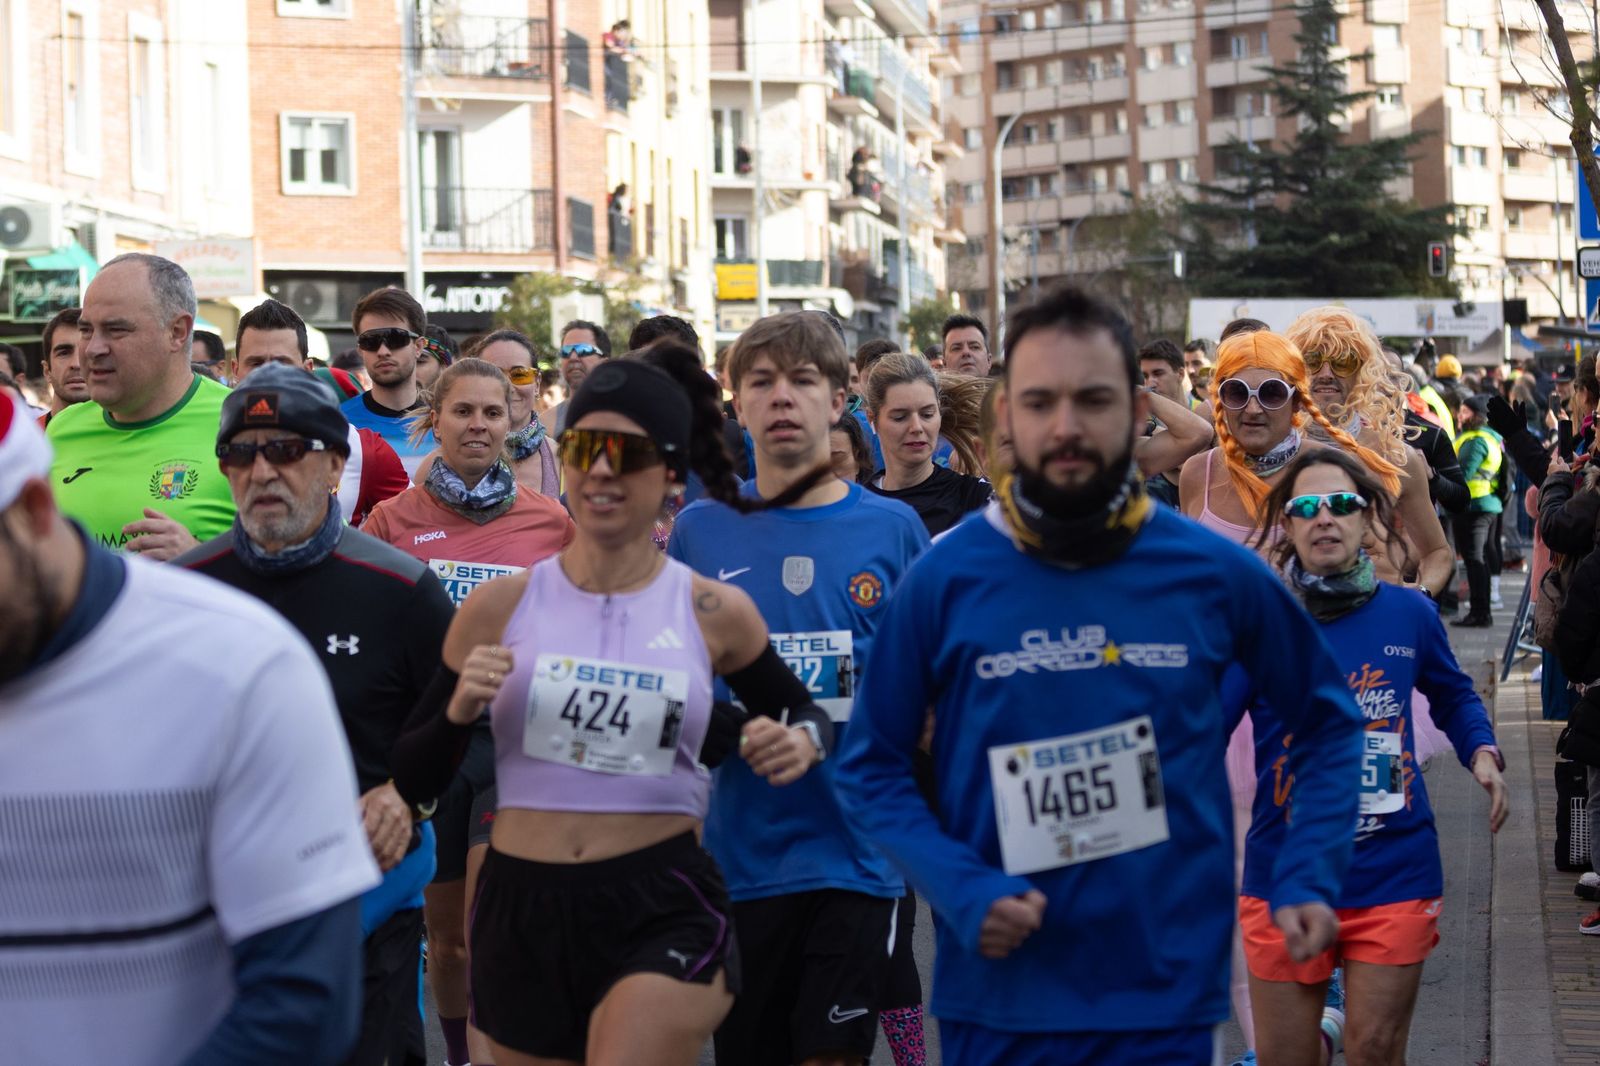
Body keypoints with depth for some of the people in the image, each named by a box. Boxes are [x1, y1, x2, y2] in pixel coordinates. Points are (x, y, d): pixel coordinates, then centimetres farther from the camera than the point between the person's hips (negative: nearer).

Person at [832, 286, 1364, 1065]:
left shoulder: (1215, 574, -2)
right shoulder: (944, 579, -5)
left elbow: (1329, 720, 12)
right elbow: (869, 767, 3)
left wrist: (1307, 878, 0)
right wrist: (959, 890, -12)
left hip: (1167, 996, 0)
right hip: (999, 996, 0)